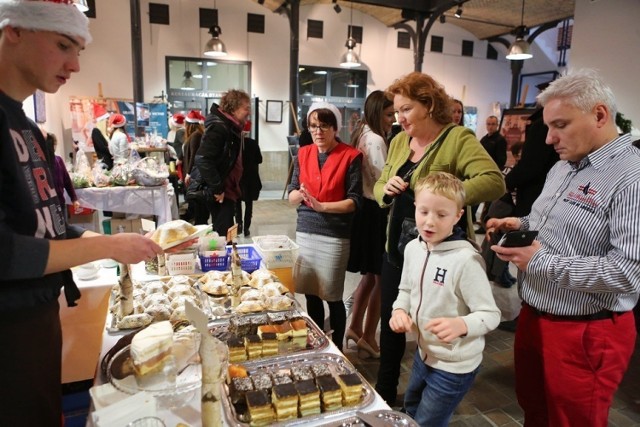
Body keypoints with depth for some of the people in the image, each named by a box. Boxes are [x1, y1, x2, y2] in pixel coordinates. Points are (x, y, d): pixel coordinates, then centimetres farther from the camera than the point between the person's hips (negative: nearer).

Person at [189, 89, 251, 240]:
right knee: (223, 234, -7)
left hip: (227, 189, 9)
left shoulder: (232, 127, 11)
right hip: (218, 192, -9)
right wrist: (217, 189, -23)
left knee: (226, 233, 14)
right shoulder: (218, 127, -19)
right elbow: (203, 160, -27)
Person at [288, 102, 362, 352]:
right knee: (310, 294, 13)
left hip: (334, 235, -4)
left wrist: (321, 205, -20)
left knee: (332, 297, 3)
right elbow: (291, 195, 7)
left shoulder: (350, 156, -6)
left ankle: (337, 348, 24)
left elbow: (354, 201, -10)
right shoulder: (303, 154, 8)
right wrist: (300, 195, -16)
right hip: (305, 231, 5)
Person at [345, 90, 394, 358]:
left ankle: (355, 328, 31)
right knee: (380, 278, 3)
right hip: (374, 212, -10)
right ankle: (368, 339, 14)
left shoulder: (361, 135, 13)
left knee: (369, 274, 20)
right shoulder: (376, 140, -16)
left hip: (363, 208, 10)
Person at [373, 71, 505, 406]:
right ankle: (385, 393, 41)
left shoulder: (458, 139, -14)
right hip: (397, 250, 7)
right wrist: (387, 188, -10)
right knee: (390, 323, 18)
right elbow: (379, 188, 13)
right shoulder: (399, 142, 7)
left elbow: (494, 182, -26)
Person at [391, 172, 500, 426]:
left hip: (454, 366, -7)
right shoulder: (413, 248, -6)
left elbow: (491, 315, -24)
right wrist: (400, 310, -10)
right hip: (425, 352, 7)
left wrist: (461, 324, -42)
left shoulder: (466, 259, -28)